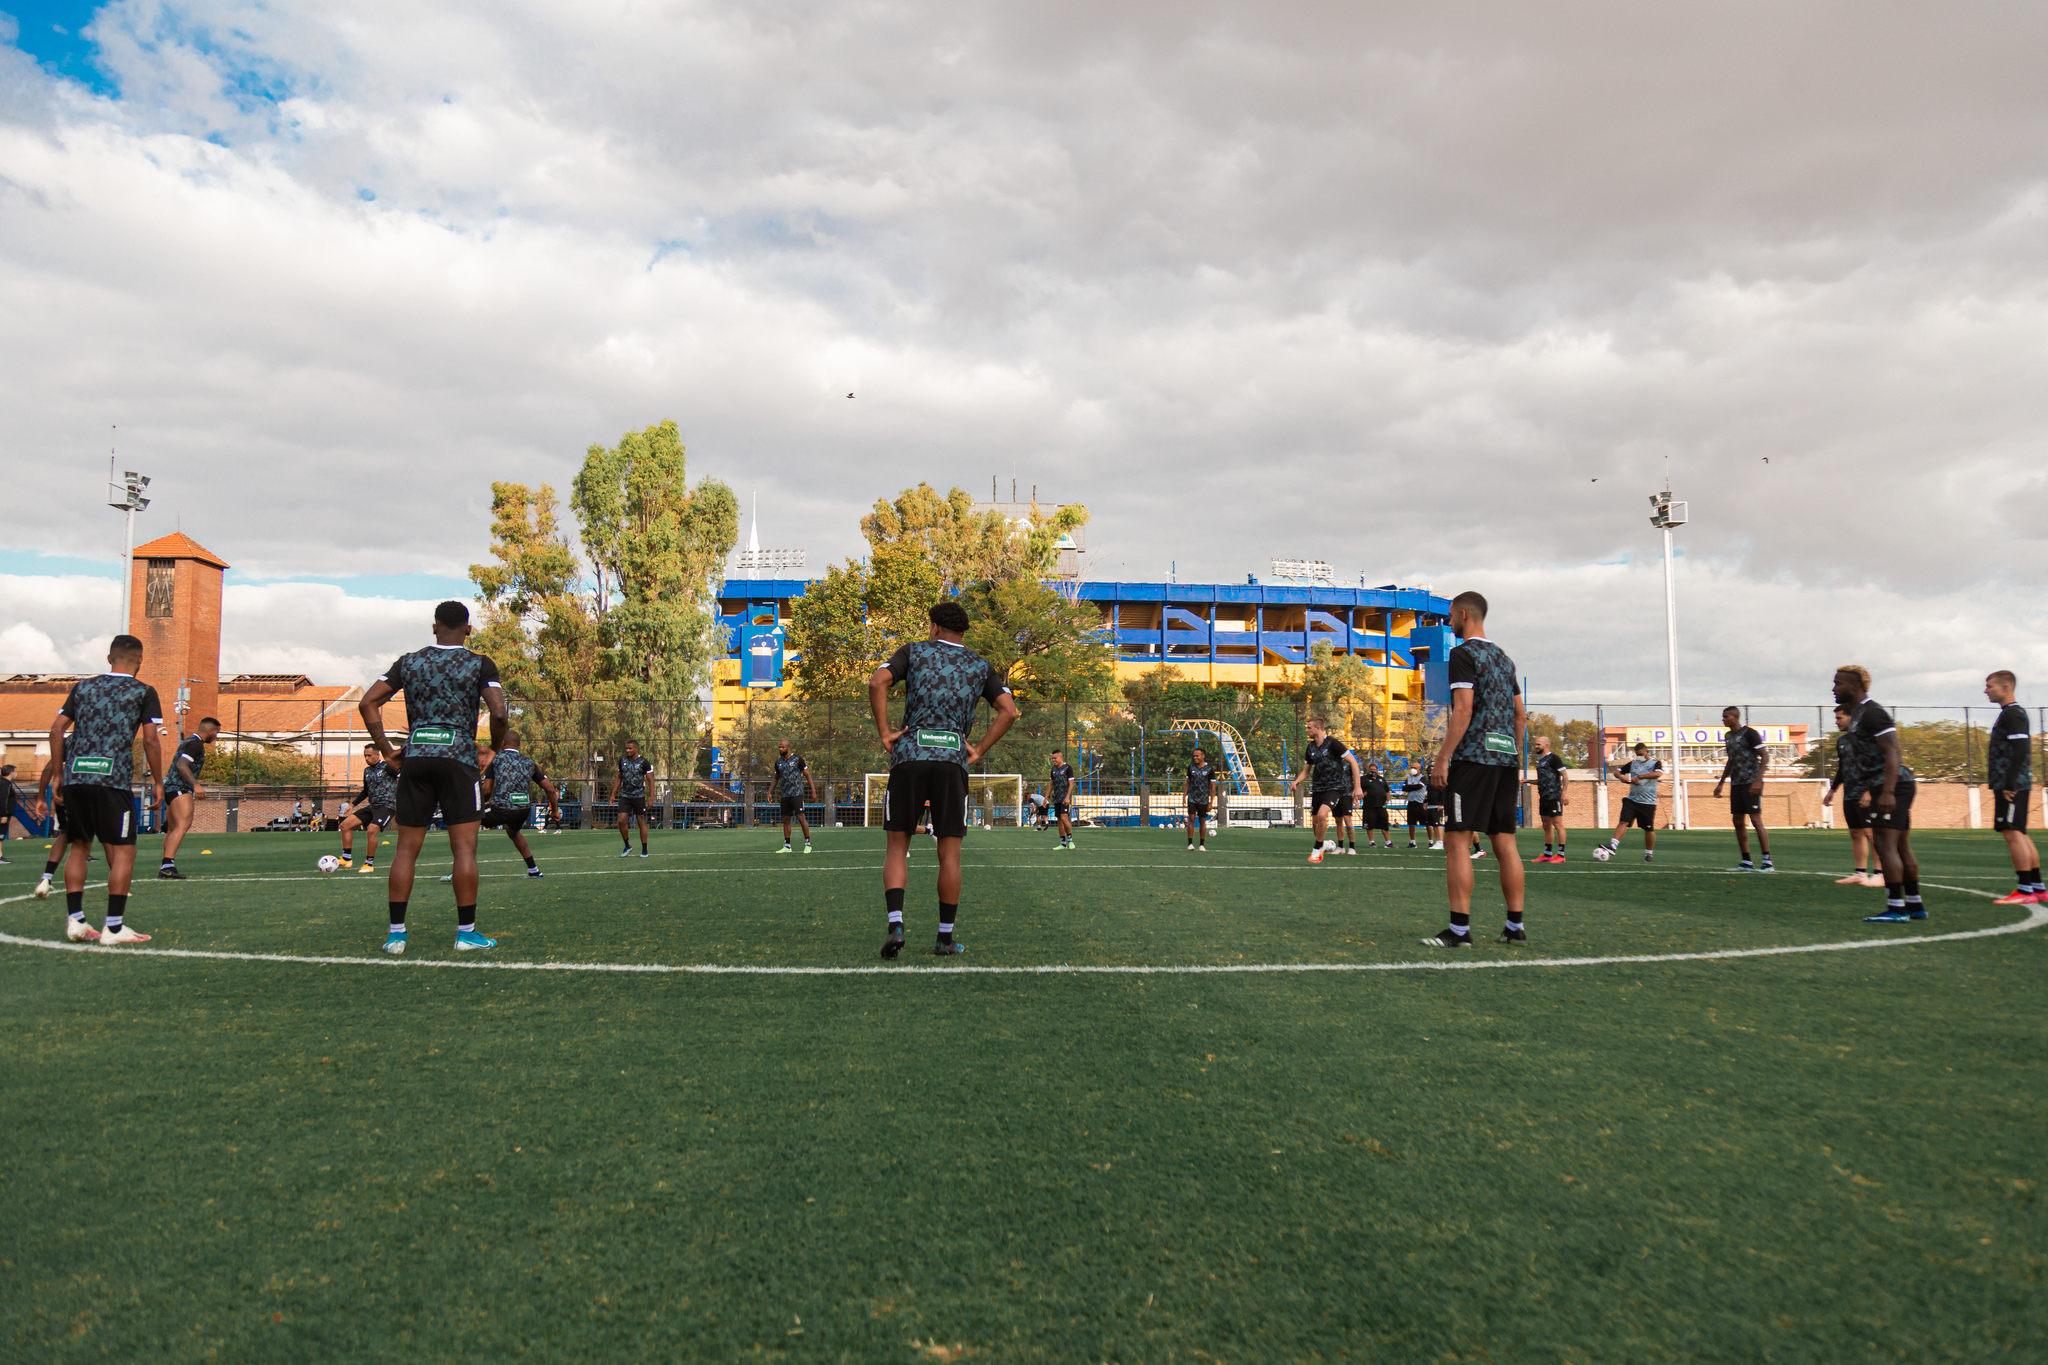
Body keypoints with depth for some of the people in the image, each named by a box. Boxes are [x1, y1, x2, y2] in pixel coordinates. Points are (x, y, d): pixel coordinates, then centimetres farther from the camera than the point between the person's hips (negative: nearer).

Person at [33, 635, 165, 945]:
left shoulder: (83, 687, 15)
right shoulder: (144, 692, 3)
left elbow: (57, 729, 11)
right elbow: (150, 739, -4)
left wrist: (57, 775, 16)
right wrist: (157, 782, 3)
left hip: (75, 778, 5)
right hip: (113, 780, -5)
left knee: (78, 847, 15)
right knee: (123, 851, 1)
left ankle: (75, 920, 13)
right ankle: (114, 927, -2)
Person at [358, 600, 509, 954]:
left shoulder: (408, 662, 10)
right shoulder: (479, 665, 0)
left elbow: (368, 703, 6)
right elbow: (499, 713, -11)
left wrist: (386, 750, 9)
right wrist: (496, 747, 6)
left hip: (415, 758, 3)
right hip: (459, 758, -3)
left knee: (406, 848, 8)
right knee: (464, 848, 0)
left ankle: (396, 933, 8)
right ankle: (466, 932, 2)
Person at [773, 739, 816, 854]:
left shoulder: (797, 758, -4)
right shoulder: (778, 762, 11)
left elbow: (807, 775, -3)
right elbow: (776, 778, 23)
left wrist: (813, 791, -7)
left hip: (797, 793, -5)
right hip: (784, 795, 6)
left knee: (800, 817, -11)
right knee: (785, 820, 6)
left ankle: (808, 844, -3)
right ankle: (787, 846, 12)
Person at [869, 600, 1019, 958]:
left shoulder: (914, 652, 10)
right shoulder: (981, 666, 15)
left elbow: (877, 682, -7)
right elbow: (1009, 710, 3)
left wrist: (884, 733, -3)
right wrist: (979, 750, 5)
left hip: (909, 755, -1)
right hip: (953, 759, 1)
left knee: (897, 846, 7)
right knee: (949, 854, 7)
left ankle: (895, 923, -10)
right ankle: (946, 938, 9)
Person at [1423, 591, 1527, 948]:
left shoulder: (1463, 654, -6)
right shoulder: (1504, 658, 19)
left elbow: (1463, 710, -16)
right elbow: (1520, 716, 20)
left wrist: (1442, 757, -15)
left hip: (1473, 758, -8)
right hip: (1506, 759, 8)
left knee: (1458, 842, -8)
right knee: (1505, 842, 9)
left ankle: (1459, 929, -11)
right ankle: (1515, 926, 11)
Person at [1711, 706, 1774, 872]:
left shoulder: (1749, 733, -10)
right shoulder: (1728, 736, 15)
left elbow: (1765, 756, -12)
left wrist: (1758, 780, -21)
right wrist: (1721, 783, 23)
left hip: (1750, 784, -8)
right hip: (1736, 784, 8)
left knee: (1756, 820, -10)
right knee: (1737, 821, 7)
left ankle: (1768, 862, -7)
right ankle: (1746, 862, 13)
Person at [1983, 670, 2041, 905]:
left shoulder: (2013, 714, -12)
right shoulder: (2011, 714, 19)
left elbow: (2020, 751, -20)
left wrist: (2010, 785, -22)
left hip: (2012, 786, -10)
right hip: (2013, 785, 10)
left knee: (2013, 833, -11)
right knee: (2020, 834, 12)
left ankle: (2025, 890, -11)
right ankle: (2037, 888, 16)